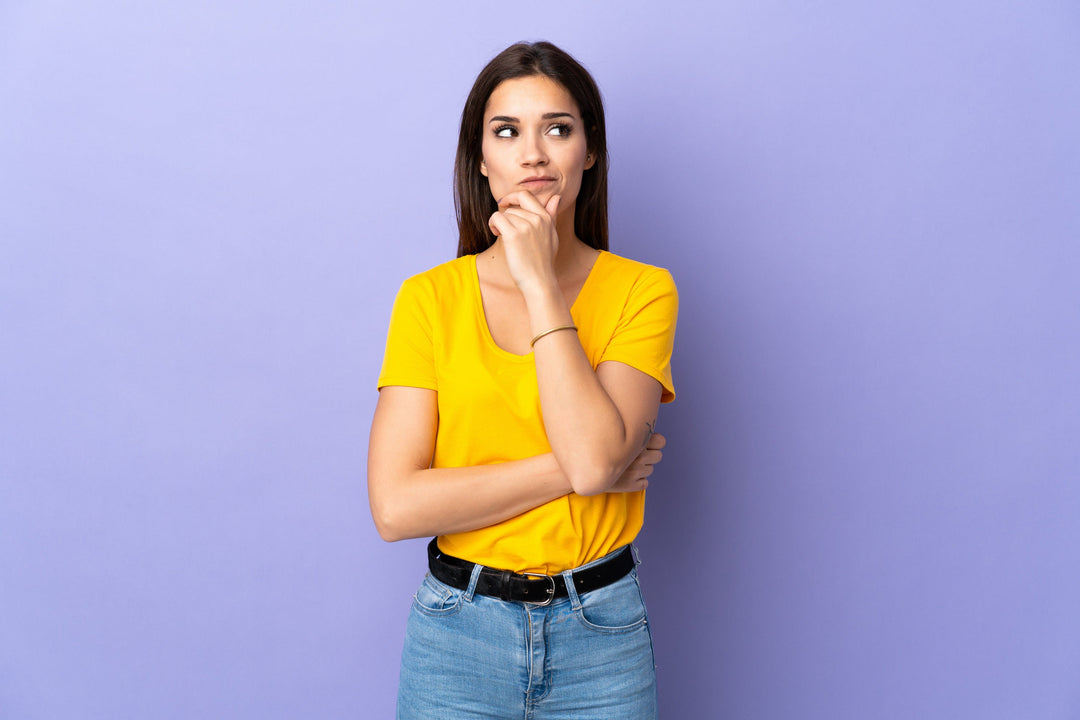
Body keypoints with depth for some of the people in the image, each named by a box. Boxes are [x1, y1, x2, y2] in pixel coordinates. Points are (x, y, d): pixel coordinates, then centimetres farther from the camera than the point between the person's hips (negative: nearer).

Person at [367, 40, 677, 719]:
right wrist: (572, 467, -16)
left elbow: (596, 456, -21)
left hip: (600, 637, 0)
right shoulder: (430, 297, -5)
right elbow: (396, 506, -14)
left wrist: (541, 282, -17)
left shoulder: (641, 289, -5)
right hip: (457, 633, 0)